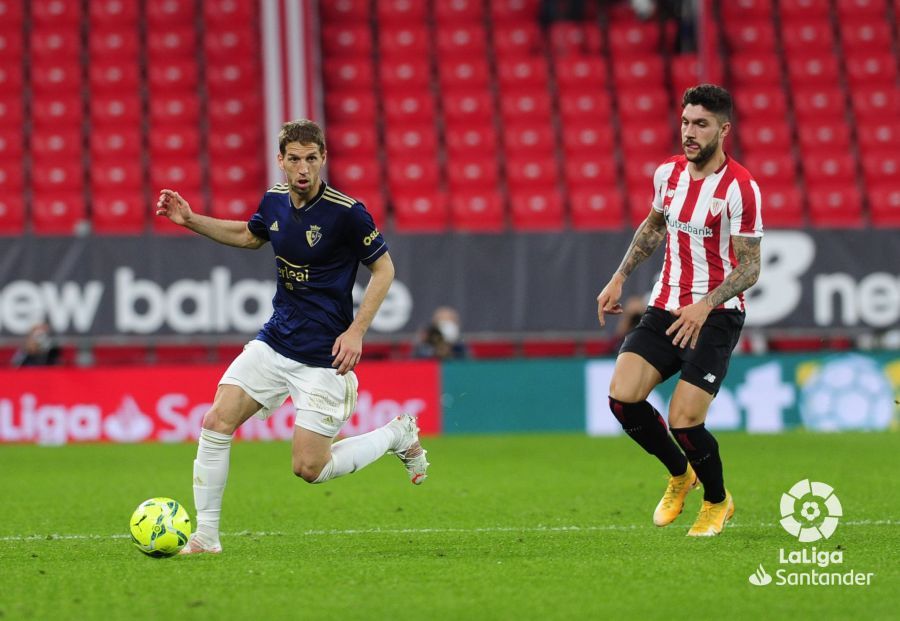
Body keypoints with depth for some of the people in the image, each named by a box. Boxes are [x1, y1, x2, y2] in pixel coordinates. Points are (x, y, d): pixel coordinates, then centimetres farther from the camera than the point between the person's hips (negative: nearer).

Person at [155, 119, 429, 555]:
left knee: (309, 468, -6)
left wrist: (356, 331, -16)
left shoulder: (347, 212, -17)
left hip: (323, 356, -6)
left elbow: (384, 269, -7)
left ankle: (398, 435, 19)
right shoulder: (274, 202, 2)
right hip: (274, 342, 6)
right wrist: (191, 220, 12)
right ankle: (205, 538, 2)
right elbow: (249, 235, 24)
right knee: (216, 422, -8)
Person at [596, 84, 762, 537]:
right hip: (665, 308, 6)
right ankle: (679, 475, 15)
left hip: (715, 316, -6)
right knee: (622, 397, -13)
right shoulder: (668, 173, 3)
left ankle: (717, 500, 17)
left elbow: (749, 267, -14)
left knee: (683, 421, -14)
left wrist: (705, 306, -28)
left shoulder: (740, 188, -15)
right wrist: (619, 278, 17)